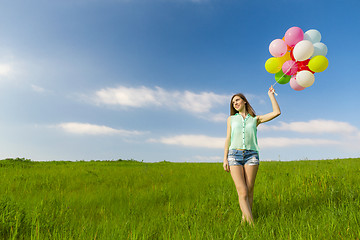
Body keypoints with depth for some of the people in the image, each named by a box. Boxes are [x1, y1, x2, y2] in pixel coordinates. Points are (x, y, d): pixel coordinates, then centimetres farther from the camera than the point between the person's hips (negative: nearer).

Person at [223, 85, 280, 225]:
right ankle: (251, 222, -13)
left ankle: (244, 219, 9)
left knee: (249, 191, -4)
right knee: (242, 192, -12)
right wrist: (225, 159, 4)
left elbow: (277, 112, 5)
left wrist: (271, 95, 13)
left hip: (251, 156, 1)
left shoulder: (255, 119, 13)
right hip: (234, 156, 0)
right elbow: (228, 139, 12)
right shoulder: (231, 119, 15)